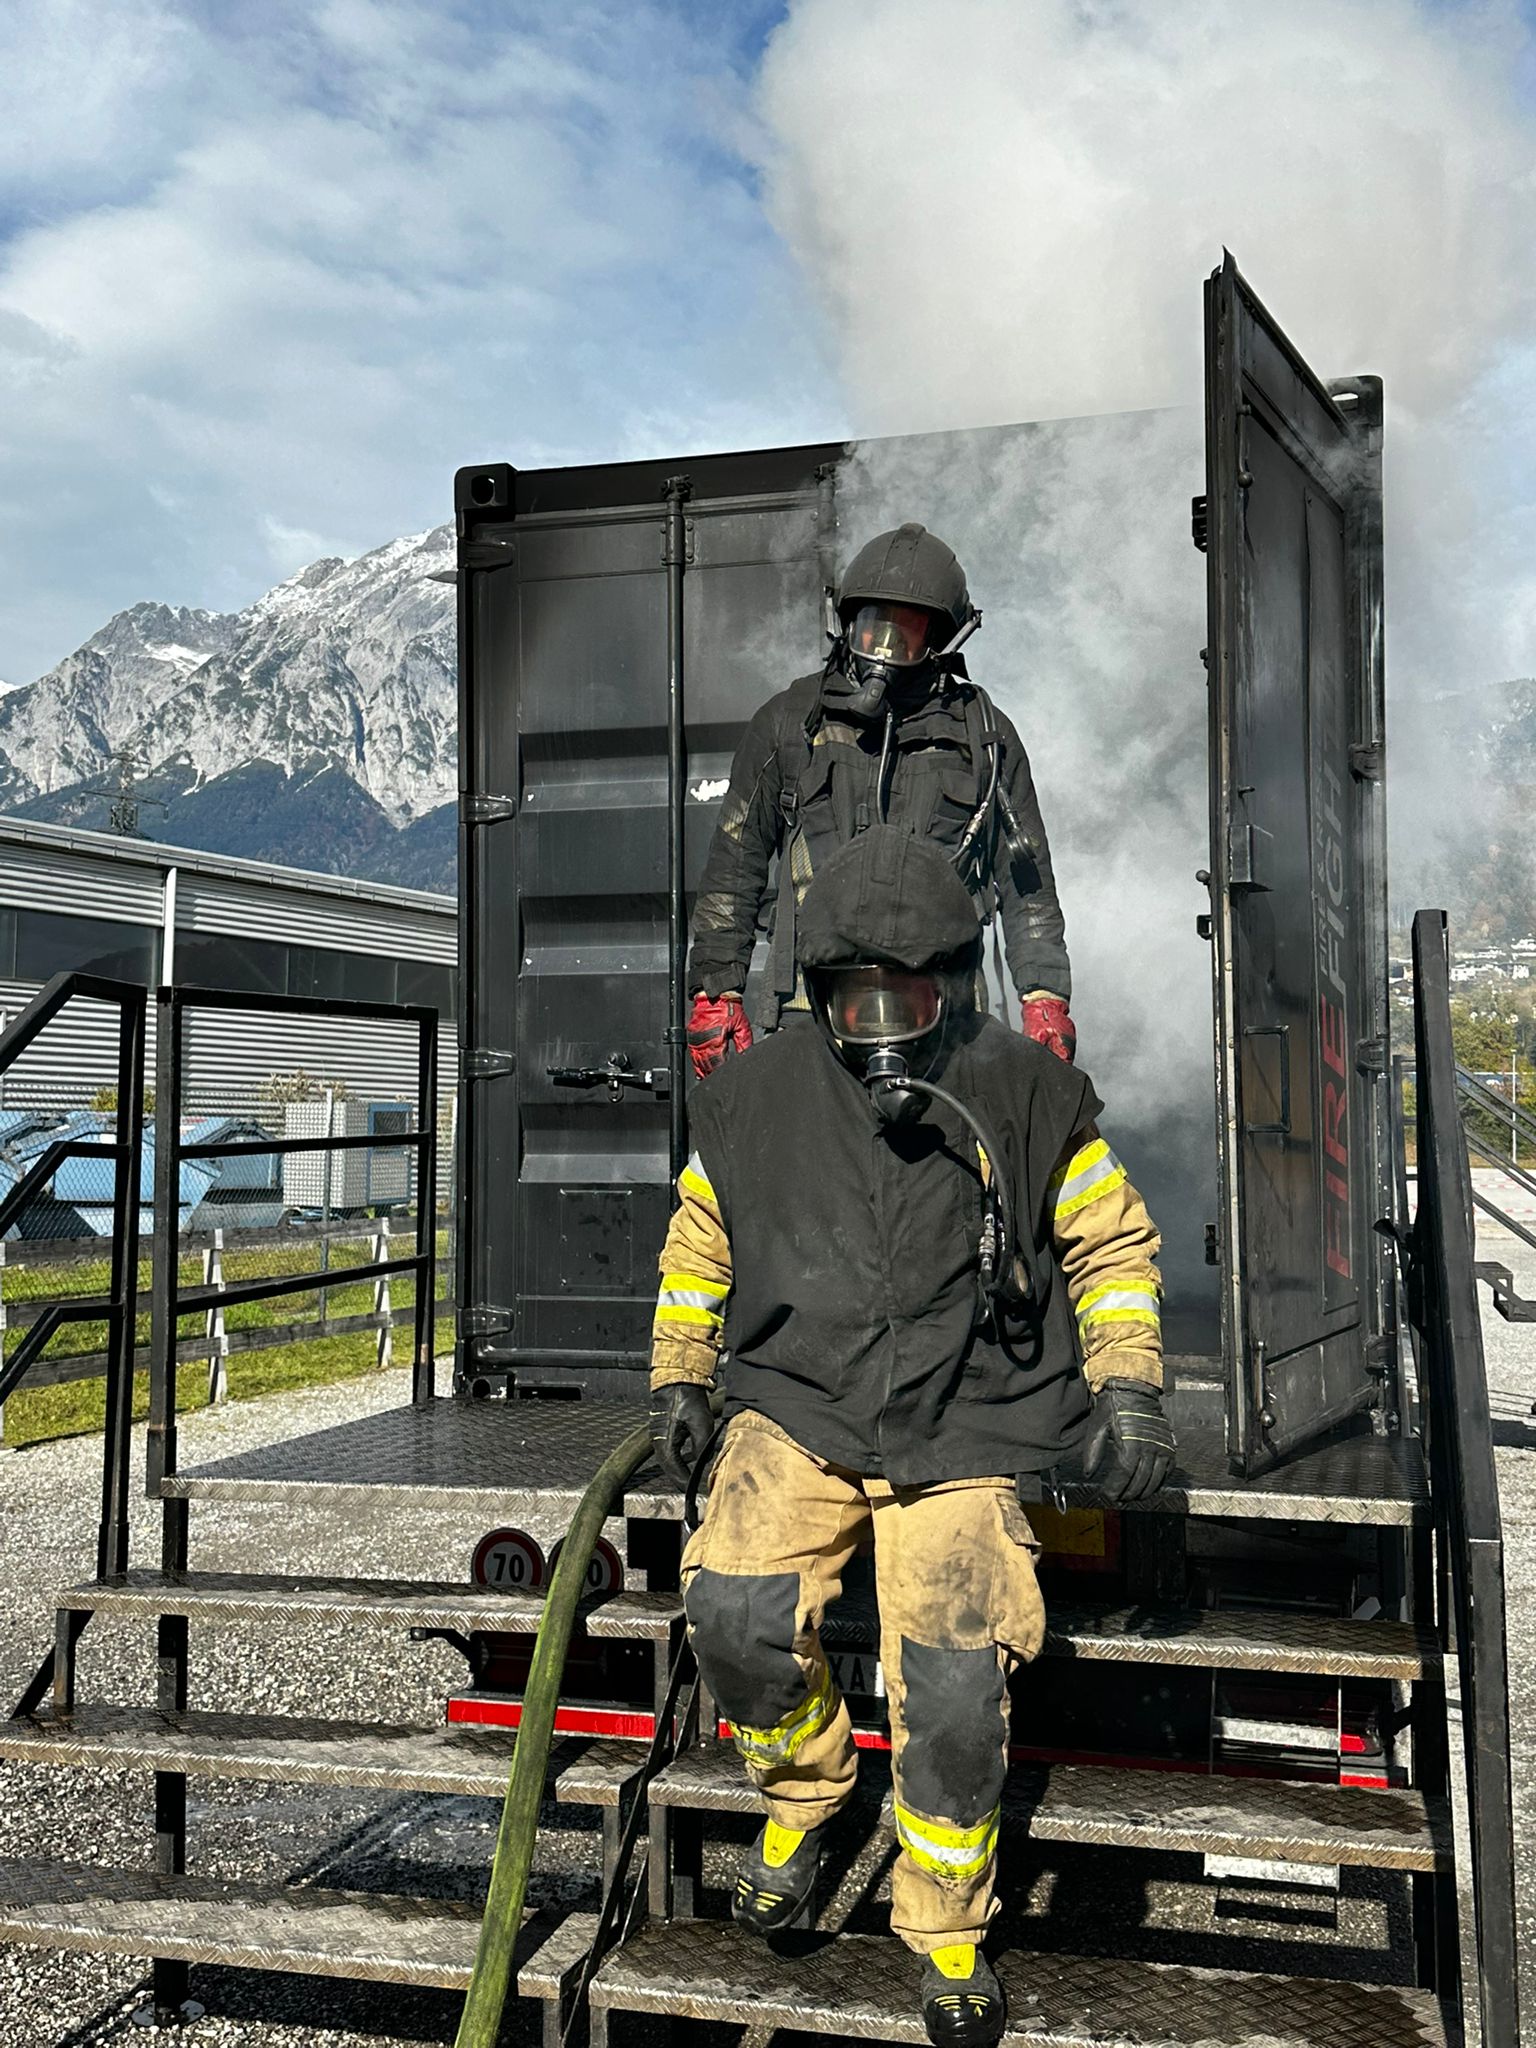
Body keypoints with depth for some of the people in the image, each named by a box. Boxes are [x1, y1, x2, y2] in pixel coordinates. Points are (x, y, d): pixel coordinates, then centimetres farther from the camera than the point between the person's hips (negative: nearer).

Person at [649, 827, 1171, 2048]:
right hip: (797, 1410, 2)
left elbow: (1112, 1244, 9)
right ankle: (804, 1789, 13)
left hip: (964, 1432, -1)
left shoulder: (1029, 1096, -1)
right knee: (736, 1613, -22)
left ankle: (950, 1930, 16)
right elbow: (699, 1242, 18)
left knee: (954, 1694, -14)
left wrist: (1128, 1389, 0)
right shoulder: (757, 1098, 3)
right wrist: (678, 1378, 15)